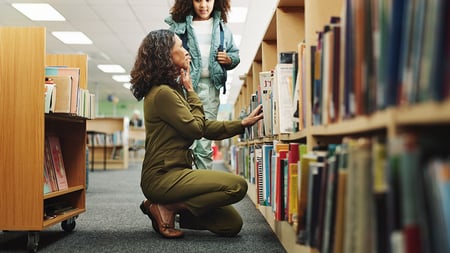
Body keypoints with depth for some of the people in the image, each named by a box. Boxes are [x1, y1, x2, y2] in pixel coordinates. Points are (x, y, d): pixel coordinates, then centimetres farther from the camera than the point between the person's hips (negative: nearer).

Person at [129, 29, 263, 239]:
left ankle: (167, 207, 9)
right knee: (237, 185, -21)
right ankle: (168, 208, -9)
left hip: (174, 172, 9)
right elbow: (196, 129, -10)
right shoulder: (162, 93, -15)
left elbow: (206, 128, 15)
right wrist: (191, 92, 1)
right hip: (163, 177, -9)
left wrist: (244, 123, 12)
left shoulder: (172, 90, 17)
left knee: (232, 224, 3)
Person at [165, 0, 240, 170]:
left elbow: (235, 54, 23)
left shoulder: (222, 28, 16)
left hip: (210, 87, 2)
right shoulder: (178, 25, 8)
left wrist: (229, 59, 1)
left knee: (205, 145, 3)